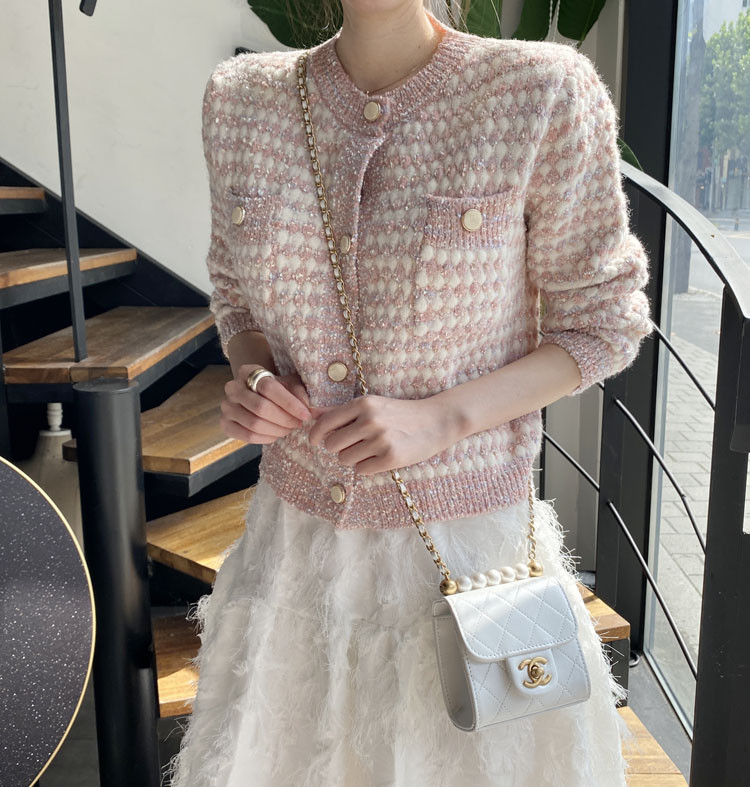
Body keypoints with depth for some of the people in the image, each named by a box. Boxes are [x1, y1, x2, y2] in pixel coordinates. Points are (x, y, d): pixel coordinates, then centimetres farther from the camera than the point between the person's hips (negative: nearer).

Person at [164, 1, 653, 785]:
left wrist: (437, 419, -21)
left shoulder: (545, 93, -14)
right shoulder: (241, 100, -2)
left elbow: (601, 325, -6)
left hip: (466, 543, -2)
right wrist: (250, 380, -12)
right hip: (301, 540, 3)